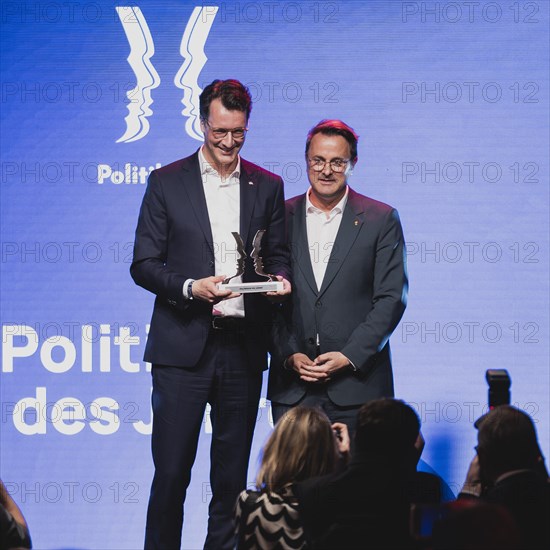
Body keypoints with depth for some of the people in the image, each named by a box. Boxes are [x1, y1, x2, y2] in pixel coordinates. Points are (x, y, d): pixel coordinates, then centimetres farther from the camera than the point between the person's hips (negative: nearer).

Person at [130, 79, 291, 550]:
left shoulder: (267, 187, 11)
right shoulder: (167, 182, 3)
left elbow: (278, 254, 16)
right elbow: (144, 265, 1)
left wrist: (280, 278, -8)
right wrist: (191, 287, -16)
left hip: (243, 347, 3)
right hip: (182, 348, -2)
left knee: (232, 476, 8)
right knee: (171, 472, -3)